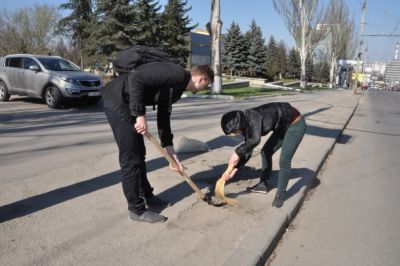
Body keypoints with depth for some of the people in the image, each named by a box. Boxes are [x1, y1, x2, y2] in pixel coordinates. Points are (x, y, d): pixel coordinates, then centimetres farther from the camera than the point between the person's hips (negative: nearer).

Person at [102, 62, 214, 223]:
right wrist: (140, 114, -22)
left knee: (139, 154, 18)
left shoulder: (175, 88, 14)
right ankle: (137, 210, 10)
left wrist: (170, 151, 14)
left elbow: (164, 116, 15)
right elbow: (136, 79, -26)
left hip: (125, 104, 10)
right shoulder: (177, 74, -16)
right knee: (131, 159, -3)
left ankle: (146, 196, 34)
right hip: (118, 101, -10)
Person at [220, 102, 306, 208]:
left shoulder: (252, 116, -27)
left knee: (284, 161, -9)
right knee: (265, 152, 12)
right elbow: (248, 150, 4)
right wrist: (235, 168, 0)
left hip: (295, 124, -9)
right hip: (283, 126, 9)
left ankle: (280, 194, 8)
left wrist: (237, 152, -31)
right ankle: (264, 185, 26)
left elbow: (255, 140, -41)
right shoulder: (246, 125, -1)